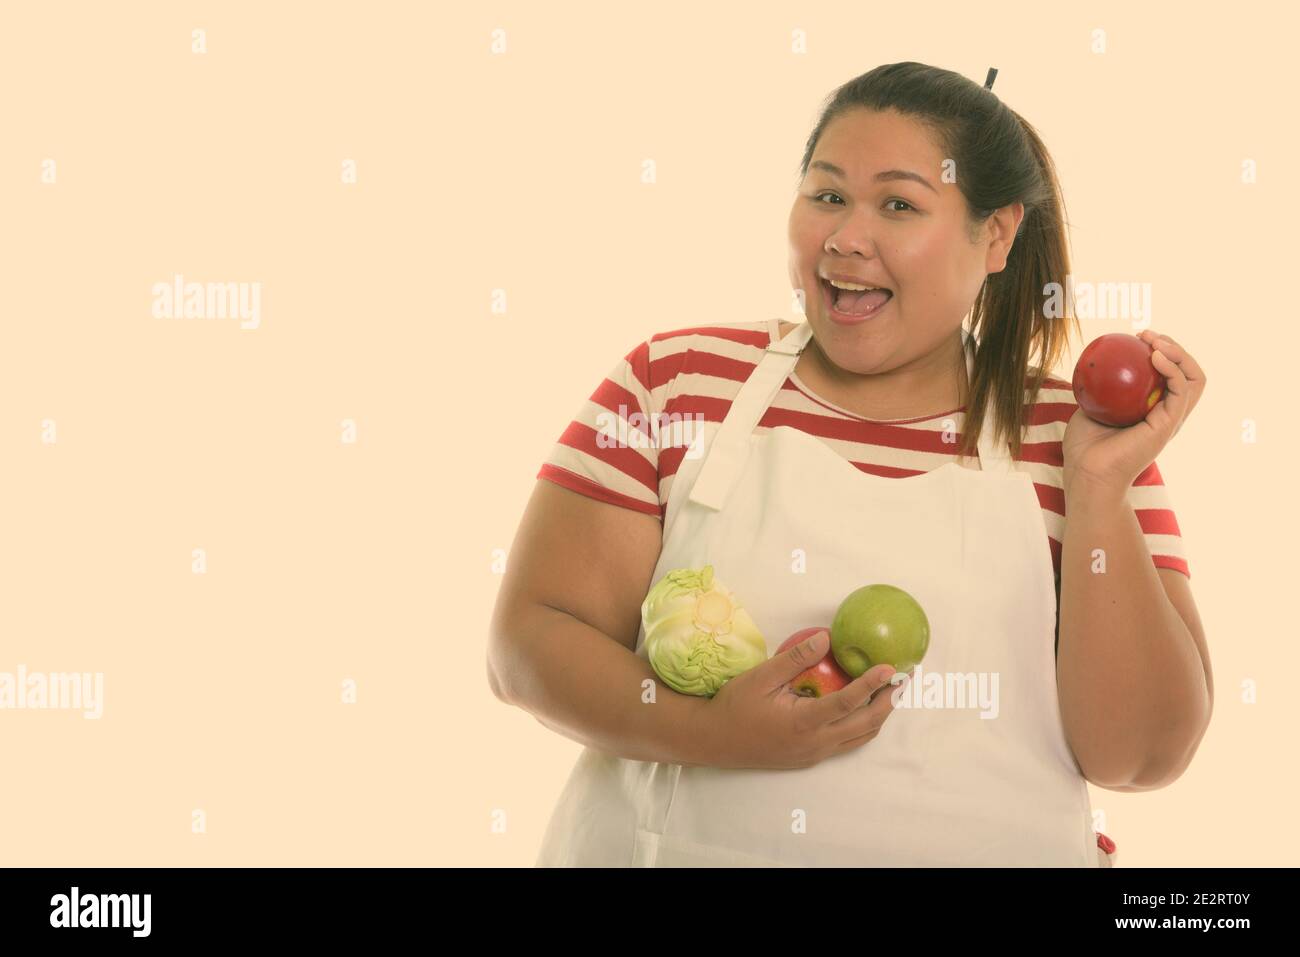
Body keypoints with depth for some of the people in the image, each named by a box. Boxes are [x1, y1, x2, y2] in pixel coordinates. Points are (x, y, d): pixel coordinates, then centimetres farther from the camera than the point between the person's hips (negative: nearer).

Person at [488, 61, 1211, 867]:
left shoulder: (1066, 440, 1)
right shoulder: (678, 381, 1)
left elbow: (1139, 755, -4)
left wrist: (1099, 489, -11)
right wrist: (708, 733, -17)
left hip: (981, 848, 0)